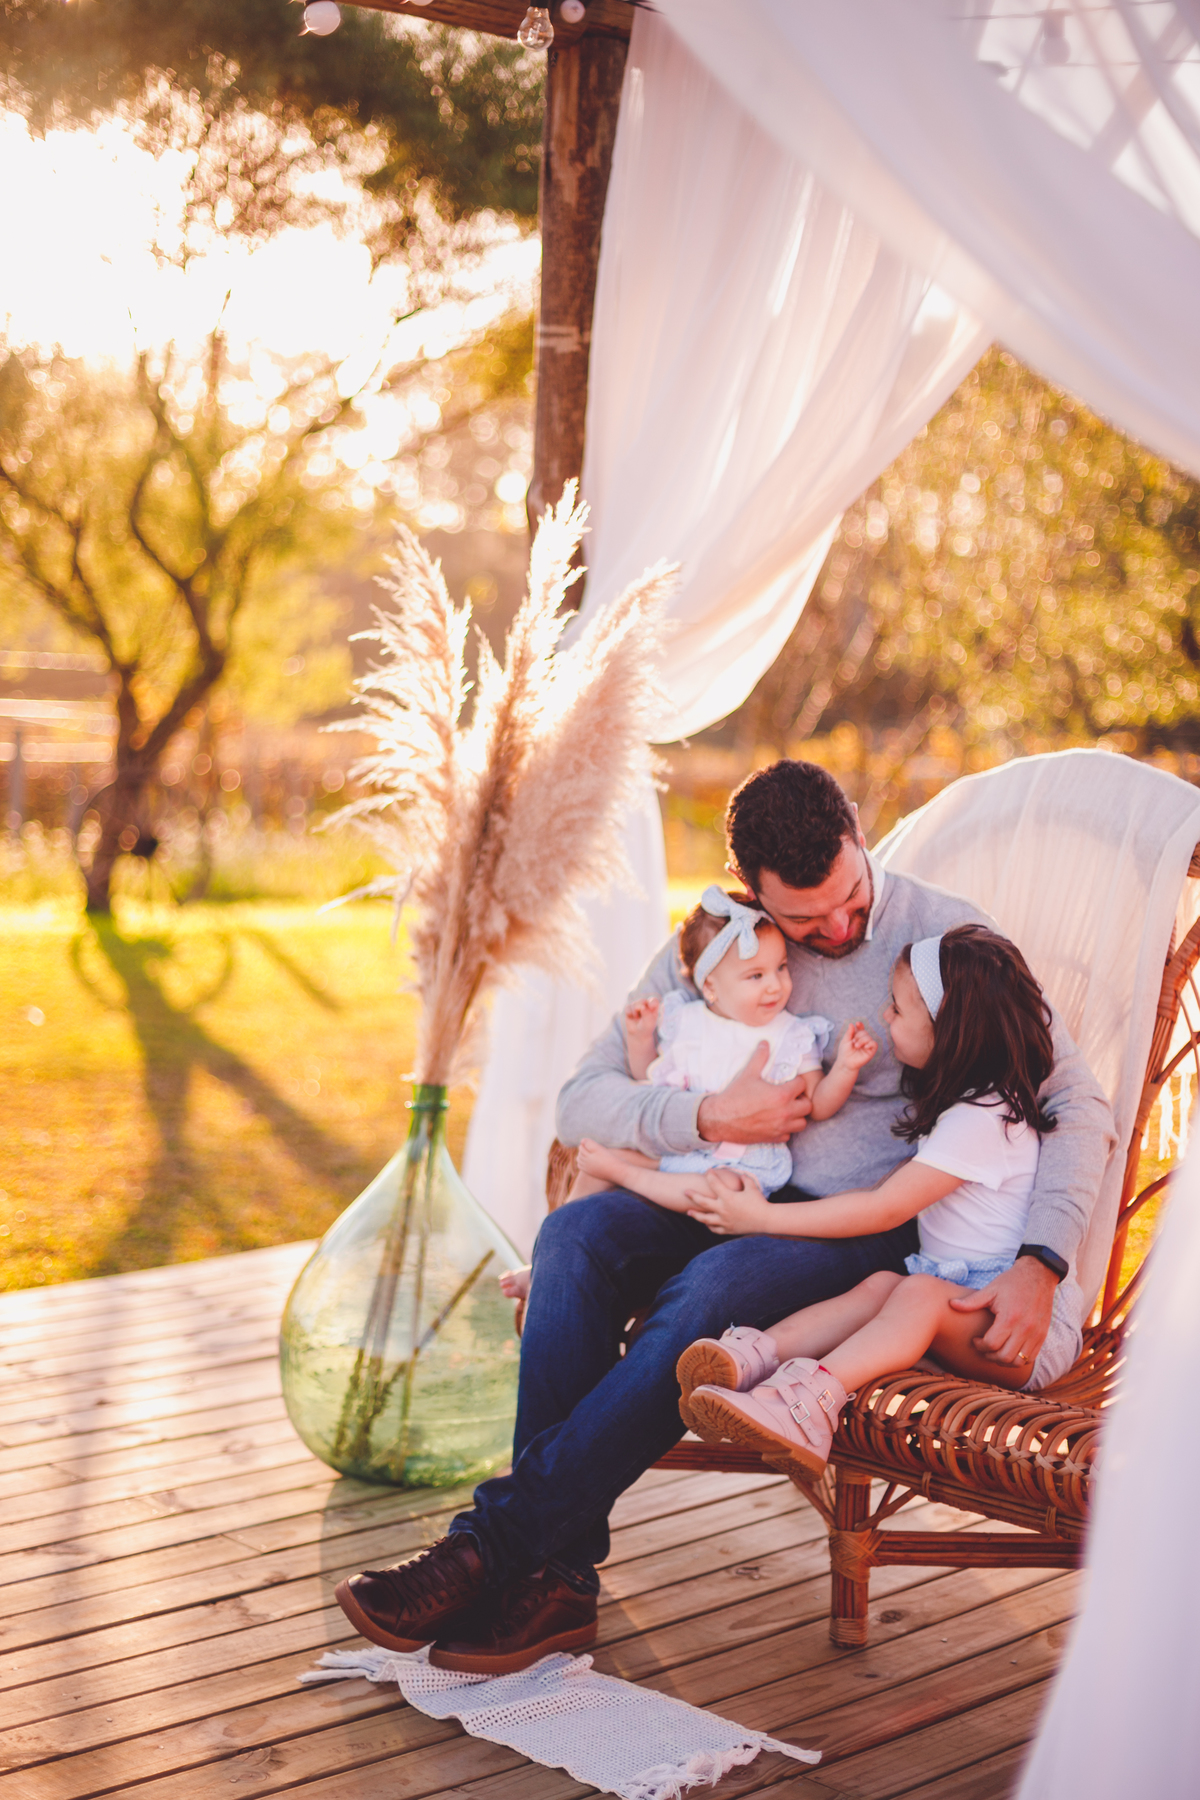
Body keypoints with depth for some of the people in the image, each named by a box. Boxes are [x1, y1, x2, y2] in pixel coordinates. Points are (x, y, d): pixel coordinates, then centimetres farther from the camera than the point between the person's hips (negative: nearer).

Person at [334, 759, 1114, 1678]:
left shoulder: (946, 933, -4)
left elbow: (1080, 1104, -7)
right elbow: (581, 1101, 3)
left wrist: (1040, 1265, -21)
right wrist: (710, 1118, -16)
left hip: (869, 1226, -4)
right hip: (729, 1195, 4)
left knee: (712, 1288, -35)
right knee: (576, 1234, -26)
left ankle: (498, 1540, -29)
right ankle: (556, 1575, -29)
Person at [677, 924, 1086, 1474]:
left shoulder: (982, 1120, -17)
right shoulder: (958, 1099, 15)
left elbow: (884, 1209, -18)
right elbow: (896, 1185, 26)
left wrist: (764, 1217, -15)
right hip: (969, 1299, 8)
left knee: (920, 1292, -34)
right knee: (880, 1284, -20)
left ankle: (815, 1397, -59)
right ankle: (758, 1353, -45)